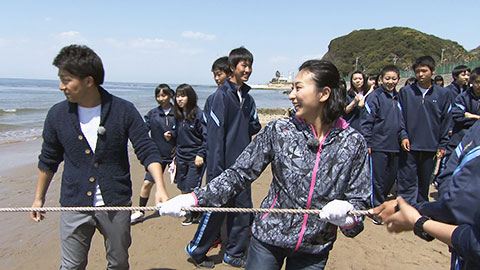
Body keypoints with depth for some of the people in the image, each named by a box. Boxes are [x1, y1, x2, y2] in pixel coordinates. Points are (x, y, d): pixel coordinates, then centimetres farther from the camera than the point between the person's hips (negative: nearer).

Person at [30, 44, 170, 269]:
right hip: (75, 204, 1)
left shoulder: (124, 111, -10)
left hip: (116, 204, -1)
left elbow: (147, 152, -9)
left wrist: (160, 187, -22)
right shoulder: (58, 114, -2)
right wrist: (39, 198, 17)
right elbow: (48, 160, 11)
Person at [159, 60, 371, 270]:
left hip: (313, 251, 1)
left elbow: (360, 201, -3)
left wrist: (346, 213, -26)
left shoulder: (353, 143, -9)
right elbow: (240, 173, -8)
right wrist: (194, 198, -18)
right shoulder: (279, 130, -9)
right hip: (268, 239, 0)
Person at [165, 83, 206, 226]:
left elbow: (206, 136, -12)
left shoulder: (198, 114, -14)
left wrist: (201, 154, -16)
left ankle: (194, 215, 19)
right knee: (183, 188, 12)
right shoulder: (178, 114, 6)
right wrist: (170, 134, -1)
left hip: (195, 157, -6)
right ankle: (190, 213, 30)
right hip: (181, 156, 6)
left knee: (191, 188, -2)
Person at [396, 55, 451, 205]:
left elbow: (446, 120, 7)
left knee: (425, 183, 13)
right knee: (407, 182, -3)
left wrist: (442, 145, 4)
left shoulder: (442, 93, 4)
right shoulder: (405, 92, 2)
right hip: (409, 147, -1)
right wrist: (403, 136, -9)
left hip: (431, 147, 2)